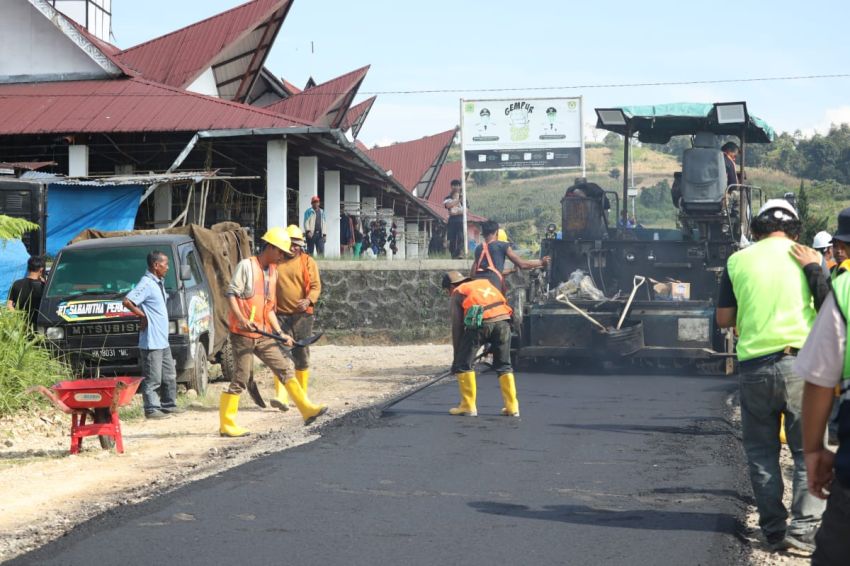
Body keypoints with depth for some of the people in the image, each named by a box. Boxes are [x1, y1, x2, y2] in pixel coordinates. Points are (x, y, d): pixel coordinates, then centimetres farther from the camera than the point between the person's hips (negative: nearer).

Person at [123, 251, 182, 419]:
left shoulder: (159, 283, 13)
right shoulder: (146, 283, -16)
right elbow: (127, 301, -24)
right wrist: (143, 316, -16)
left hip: (163, 340, 10)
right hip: (151, 341, -10)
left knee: (169, 374, 17)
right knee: (152, 378, -3)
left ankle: (169, 405, 27)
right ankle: (152, 409, 2)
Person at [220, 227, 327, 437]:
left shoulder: (273, 272, 16)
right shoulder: (246, 266, -7)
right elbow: (231, 294, -13)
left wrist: (280, 333, 12)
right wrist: (241, 319, -27)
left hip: (263, 335, 8)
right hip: (243, 334, -8)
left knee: (285, 369, 5)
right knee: (240, 378, -6)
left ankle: (307, 410, 8)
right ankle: (226, 425, 1)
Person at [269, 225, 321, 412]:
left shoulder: (308, 262, 5)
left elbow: (316, 286, -4)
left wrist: (308, 300, -23)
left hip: (302, 316, 0)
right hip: (280, 316, 0)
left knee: (302, 358, 10)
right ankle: (281, 397, -20)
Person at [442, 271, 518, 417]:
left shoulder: (457, 294, 20)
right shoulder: (485, 283, 34)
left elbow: (457, 326, 13)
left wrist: (457, 354, 20)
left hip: (481, 322, -5)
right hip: (503, 319, 5)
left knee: (463, 364, 9)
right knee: (504, 366, 17)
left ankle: (468, 406, 7)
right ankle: (512, 407, 13)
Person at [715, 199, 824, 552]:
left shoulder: (738, 261, 4)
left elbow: (723, 319, 8)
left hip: (753, 367, 1)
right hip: (800, 363, -1)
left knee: (762, 454, 12)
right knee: (809, 451, 5)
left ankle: (774, 530, 12)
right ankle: (802, 529, -3)